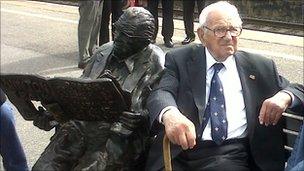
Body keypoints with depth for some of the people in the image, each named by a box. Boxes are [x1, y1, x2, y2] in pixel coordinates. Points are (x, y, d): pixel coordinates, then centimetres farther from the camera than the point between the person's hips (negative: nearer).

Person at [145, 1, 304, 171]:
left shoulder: (260, 66, 13)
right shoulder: (180, 60, 8)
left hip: (231, 156, 1)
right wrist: (170, 114, -31)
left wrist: (284, 96, -9)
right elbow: (161, 93, -6)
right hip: (181, 150, -1)